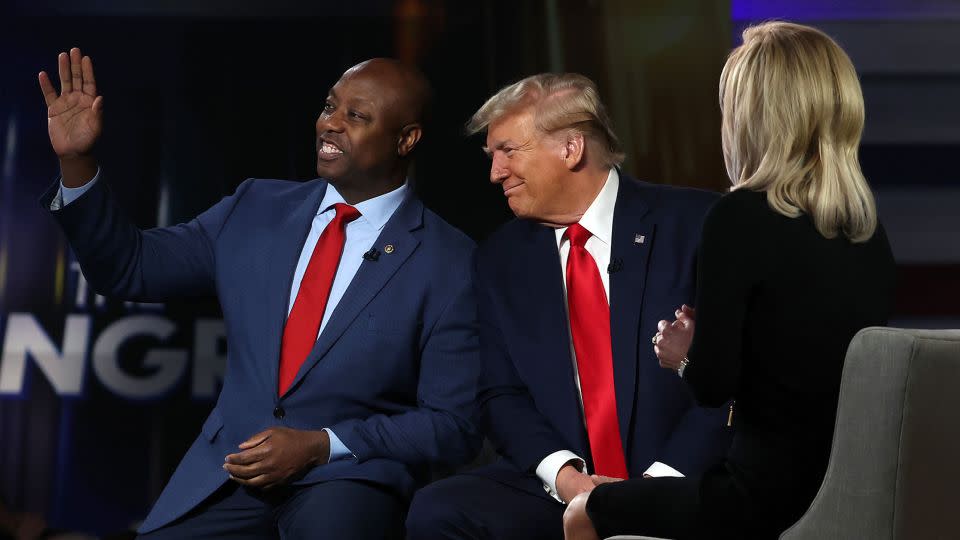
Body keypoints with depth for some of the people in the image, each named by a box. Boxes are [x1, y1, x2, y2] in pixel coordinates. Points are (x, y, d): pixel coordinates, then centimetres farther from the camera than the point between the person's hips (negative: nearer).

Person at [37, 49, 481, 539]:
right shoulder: (256, 209, 8)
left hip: (348, 479, -4)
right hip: (229, 466, 4)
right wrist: (76, 162, -3)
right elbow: (128, 267, 11)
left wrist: (320, 446, -15)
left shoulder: (450, 262, -5)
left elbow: (453, 425, -5)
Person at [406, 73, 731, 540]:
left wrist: (664, 477, -15)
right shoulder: (501, 259, 11)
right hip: (557, 485, 4)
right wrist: (563, 474, -10)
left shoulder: (692, 223, -2)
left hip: (684, 483, -4)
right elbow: (501, 395, 8)